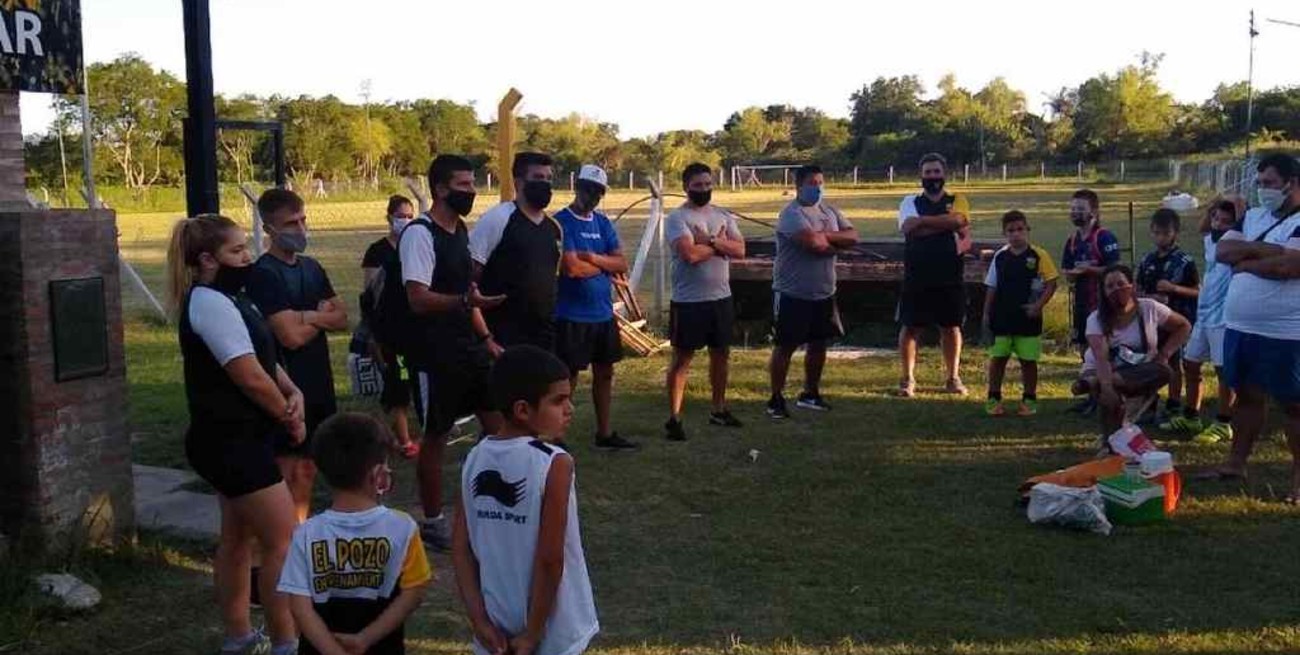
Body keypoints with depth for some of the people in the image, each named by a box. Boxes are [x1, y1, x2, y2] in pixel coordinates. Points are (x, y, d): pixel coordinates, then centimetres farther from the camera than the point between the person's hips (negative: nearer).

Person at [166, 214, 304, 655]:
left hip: (233, 439, 10)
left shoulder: (228, 298, 12)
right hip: (230, 441, -10)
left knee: (238, 538, 17)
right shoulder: (211, 303, -19)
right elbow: (250, 377, -23)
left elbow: (265, 357, 13)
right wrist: (290, 419, -8)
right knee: (284, 540, -6)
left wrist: (293, 393, -6)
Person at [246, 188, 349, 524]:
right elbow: (292, 336, -20)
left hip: (319, 382, 7)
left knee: (308, 468, 15)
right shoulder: (263, 274, -13)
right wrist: (323, 316, -3)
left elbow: (342, 319, 6)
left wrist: (309, 316, -12)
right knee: (290, 471, -2)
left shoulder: (312, 268, 11)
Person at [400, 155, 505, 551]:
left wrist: (486, 338, 16)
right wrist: (465, 300, -39)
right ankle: (433, 522, 18)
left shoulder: (460, 230, 12)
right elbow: (417, 299, -24)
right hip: (435, 355, -8)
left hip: (469, 349, 9)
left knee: (497, 422, 11)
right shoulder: (419, 234, -16)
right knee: (436, 436, 3)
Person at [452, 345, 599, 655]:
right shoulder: (555, 464, -20)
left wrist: (480, 620, 0)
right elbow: (550, 559, -21)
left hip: (497, 624, 5)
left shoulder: (475, 461, -3)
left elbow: (461, 552, -2)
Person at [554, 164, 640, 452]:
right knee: (568, 378, -1)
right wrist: (604, 266, -5)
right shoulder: (561, 221, -11)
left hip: (603, 313, 7)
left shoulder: (603, 223, 10)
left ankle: (604, 434, 27)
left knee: (604, 372, 15)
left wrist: (593, 258, -15)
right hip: (571, 316, -7)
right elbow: (571, 268, -21)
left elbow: (622, 264, 3)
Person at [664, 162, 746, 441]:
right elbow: (690, 253, -25)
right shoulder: (677, 218, -10)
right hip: (688, 301, -6)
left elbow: (740, 250, -4)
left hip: (721, 298, 6)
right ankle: (674, 418, 4)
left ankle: (719, 410, 31)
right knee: (682, 358, 0)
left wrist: (709, 241, -17)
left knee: (721, 354, 16)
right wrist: (720, 243, -9)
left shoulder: (723, 216, 9)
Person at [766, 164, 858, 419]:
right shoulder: (792, 213, -15)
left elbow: (853, 236, 1)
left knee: (818, 344, 14)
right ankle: (776, 399, 10)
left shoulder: (829, 210, 10)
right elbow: (813, 242, -29)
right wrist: (836, 244, -8)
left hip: (824, 293, 8)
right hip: (793, 294, -7)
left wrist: (825, 236, -14)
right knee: (785, 346, 0)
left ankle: (810, 394, 29)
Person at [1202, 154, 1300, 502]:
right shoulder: (1252, 217, 12)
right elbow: (1222, 251, 0)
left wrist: (1245, 262, -8)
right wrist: (1263, 250, -13)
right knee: (1248, 395, 16)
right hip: (1240, 327, 7)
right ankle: (1236, 461, 25)